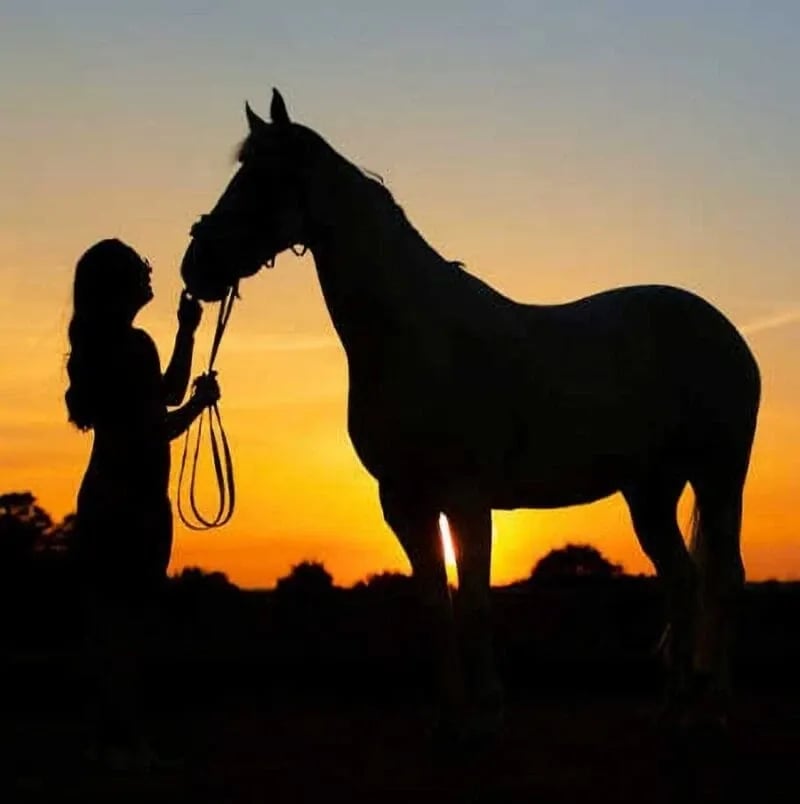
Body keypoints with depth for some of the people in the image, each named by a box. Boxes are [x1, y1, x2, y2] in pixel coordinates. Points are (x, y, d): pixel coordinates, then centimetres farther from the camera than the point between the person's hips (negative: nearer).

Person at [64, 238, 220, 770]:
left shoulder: (104, 346, 13)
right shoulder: (134, 346, -16)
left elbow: (166, 392, 25)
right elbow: (157, 428, -19)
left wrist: (187, 332, 23)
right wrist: (202, 401, -4)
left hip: (109, 500, 9)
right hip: (134, 503, -9)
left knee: (112, 620, 10)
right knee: (125, 621, -6)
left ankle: (115, 735, 15)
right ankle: (120, 737, -4)